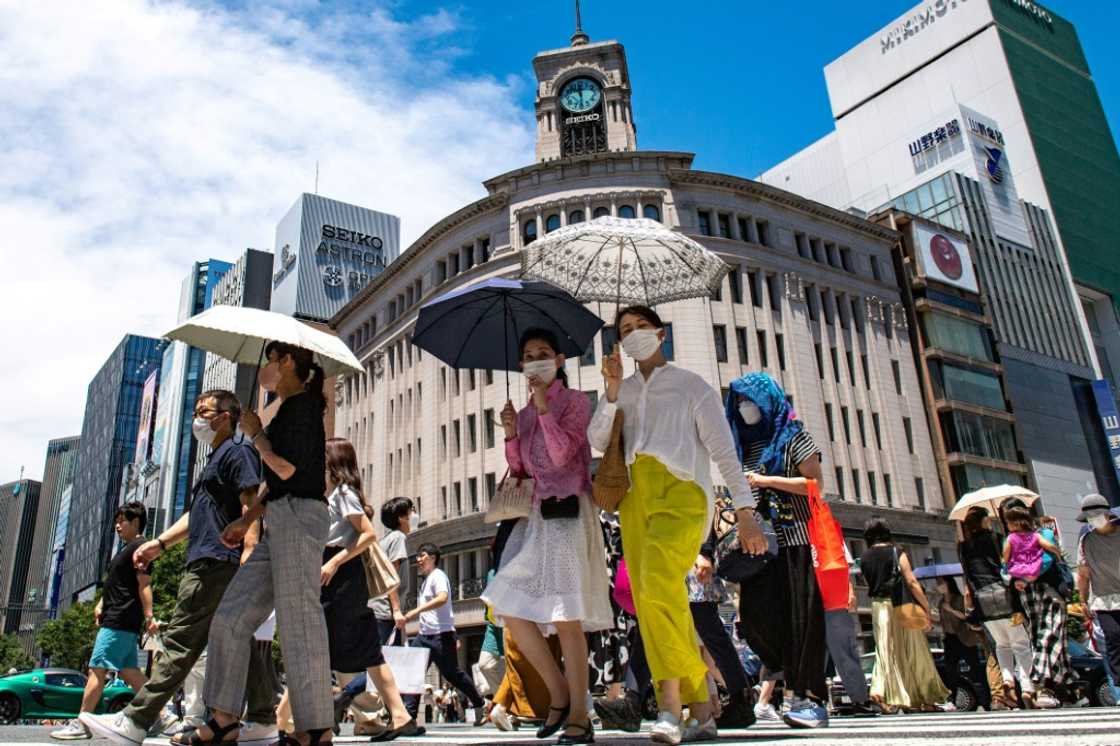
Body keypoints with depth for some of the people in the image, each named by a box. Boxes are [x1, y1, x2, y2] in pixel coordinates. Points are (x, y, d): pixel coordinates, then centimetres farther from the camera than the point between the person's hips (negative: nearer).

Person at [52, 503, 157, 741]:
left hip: (120, 621, -10)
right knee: (129, 672, 8)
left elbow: (144, 584, -17)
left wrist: (149, 617, -22)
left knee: (97, 668, -8)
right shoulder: (127, 549, 22)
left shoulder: (138, 547, -9)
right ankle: (158, 715, 7)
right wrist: (101, 604, 13)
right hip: (122, 621, 10)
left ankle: (81, 723, -5)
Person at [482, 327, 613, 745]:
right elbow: (519, 471, 15)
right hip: (536, 513, 7)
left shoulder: (574, 402, 0)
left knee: (564, 617, -7)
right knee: (511, 609, 0)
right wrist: (510, 435, 0)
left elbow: (562, 454, -13)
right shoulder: (524, 414, 17)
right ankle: (559, 694, 16)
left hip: (568, 512, -6)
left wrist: (543, 406, -13)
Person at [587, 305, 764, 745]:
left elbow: (723, 451, 4)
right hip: (635, 498, 5)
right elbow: (598, 441, 6)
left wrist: (745, 513, -4)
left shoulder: (691, 386, 11)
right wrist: (612, 391, -4)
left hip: (680, 493, -5)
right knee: (651, 604, 0)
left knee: (660, 583, -29)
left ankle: (670, 703, -29)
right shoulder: (622, 392, 22)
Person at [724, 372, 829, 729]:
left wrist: (767, 480, -13)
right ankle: (800, 684, 15)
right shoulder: (745, 445, 19)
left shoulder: (793, 436, 2)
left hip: (795, 539, -5)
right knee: (755, 616, -3)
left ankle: (811, 700, -1)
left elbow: (815, 483, -8)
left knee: (800, 616, -8)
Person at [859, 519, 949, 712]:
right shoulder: (896, 552, -5)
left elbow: (869, 583, 7)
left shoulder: (864, 558, 7)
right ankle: (924, 698, 17)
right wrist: (927, 608, -9)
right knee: (913, 651, 9)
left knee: (886, 651, 6)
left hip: (878, 607, 3)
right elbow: (911, 582, -11)